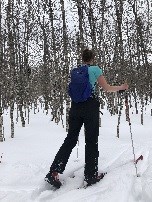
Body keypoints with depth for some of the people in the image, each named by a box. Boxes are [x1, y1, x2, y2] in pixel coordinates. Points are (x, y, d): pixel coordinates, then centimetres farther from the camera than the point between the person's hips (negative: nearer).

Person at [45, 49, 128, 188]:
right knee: (91, 140, 4)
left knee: (71, 139, 6)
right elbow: (107, 88, 2)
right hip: (90, 106, -5)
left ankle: (54, 173, -1)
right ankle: (91, 175, 8)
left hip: (75, 105, 5)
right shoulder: (96, 69, 0)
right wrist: (121, 87, 18)